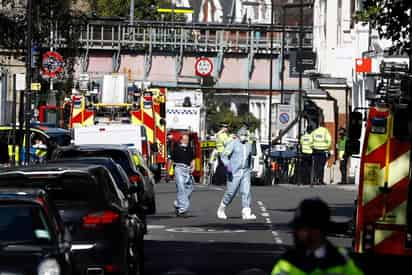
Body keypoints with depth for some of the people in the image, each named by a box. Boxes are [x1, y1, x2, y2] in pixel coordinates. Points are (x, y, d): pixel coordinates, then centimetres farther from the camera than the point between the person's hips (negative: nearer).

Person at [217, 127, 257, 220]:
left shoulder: (248, 145, 12)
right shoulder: (233, 144, -6)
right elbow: (224, 155, -14)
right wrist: (227, 165, -28)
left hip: (245, 172, 5)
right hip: (234, 173, -5)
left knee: (246, 192, -9)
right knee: (231, 192, -1)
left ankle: (246, 213, -13)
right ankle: (221, 210, 20)